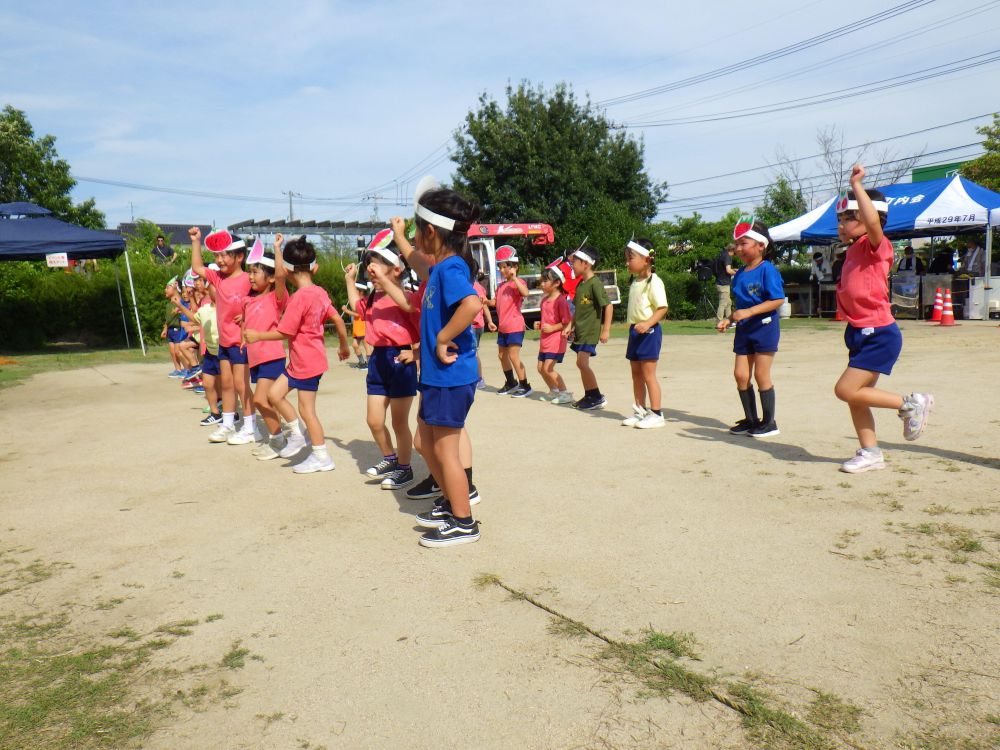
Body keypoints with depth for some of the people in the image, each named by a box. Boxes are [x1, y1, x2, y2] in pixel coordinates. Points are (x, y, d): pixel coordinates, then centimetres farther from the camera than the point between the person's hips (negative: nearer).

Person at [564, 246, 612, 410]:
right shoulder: (580, 284, 12)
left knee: (582, 363, -15)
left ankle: (598, 397, -4)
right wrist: (570, 326, 14)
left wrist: (606, 330, -18)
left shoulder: (595, 283, -14)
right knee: (582, 364, 11)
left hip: (590, 331, -9)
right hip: (580, 331, 9)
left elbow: (608, 306, -17)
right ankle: (589, 397, 21)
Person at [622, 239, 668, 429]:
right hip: (635, 331, 9)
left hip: (648, 331, -9)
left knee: (648, 375, -6)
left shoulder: (653, 282, -14)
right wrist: (632, 327, 15)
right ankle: (640, 411, 24)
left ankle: (656, 414, 3)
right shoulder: (635, 281, 13)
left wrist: (647, 324, -30)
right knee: (636, 374, 14)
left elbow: (662, 308, -19)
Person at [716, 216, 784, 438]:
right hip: (744, 330, 7)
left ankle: (769, 422, 11)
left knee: (761, 374, -3)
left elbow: (778, 300, -19)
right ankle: (750, 419, 18)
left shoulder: (767, 269, -12)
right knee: (740, 374, 5)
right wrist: (729, 320, 5)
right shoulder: (739, 274, 11)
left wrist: (748, 312, -25)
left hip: (764, 327, -7)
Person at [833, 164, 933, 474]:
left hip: (879, 335, -9)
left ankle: (910, 404, 5)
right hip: (860, 333, 9)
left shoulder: (876, 246, -12)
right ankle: (870, 453, 22)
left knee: (846, 390, -13)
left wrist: (857, 185, -28)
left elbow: (873, 220, -33)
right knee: (855, 395, 11)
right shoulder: (853, 251, 12)